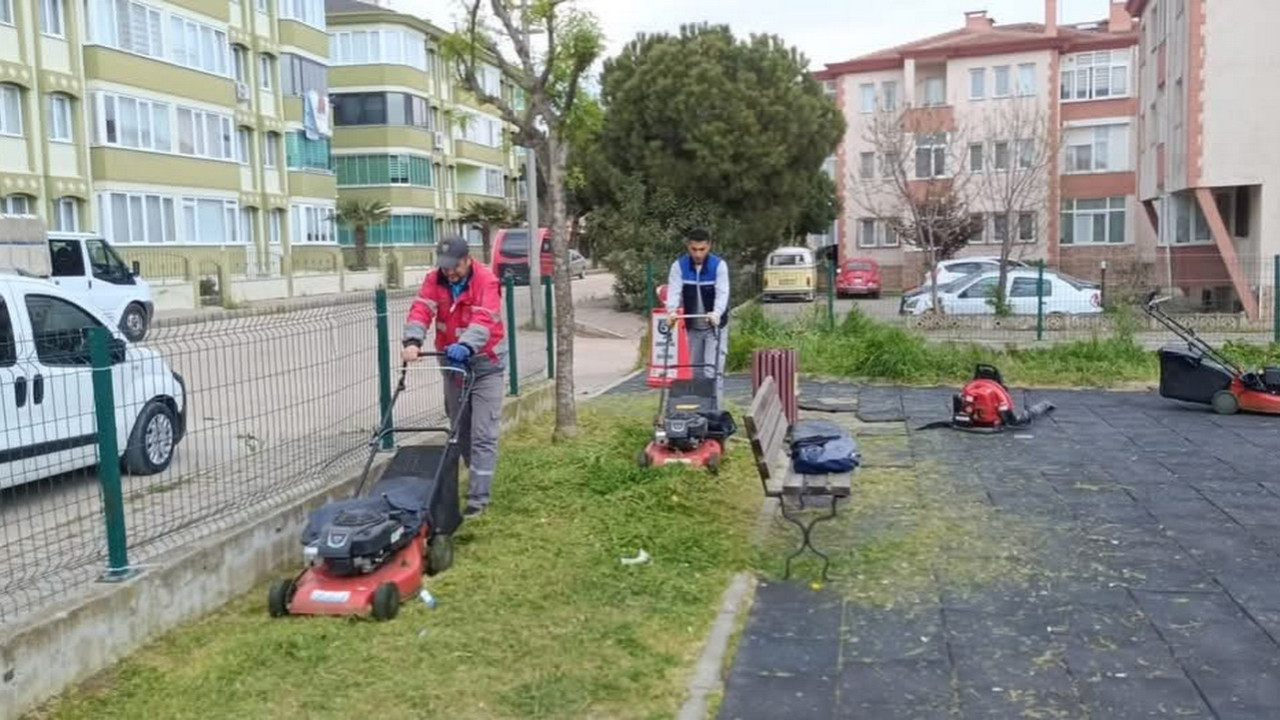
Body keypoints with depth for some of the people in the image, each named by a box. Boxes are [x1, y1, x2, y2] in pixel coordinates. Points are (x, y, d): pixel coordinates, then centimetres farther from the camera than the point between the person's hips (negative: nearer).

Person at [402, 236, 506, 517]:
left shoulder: (486, 280, -17)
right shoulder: (434, 280, -3)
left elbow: (484, 320, -31)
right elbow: (421, 310, -18)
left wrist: (466, 346, -49)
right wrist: (413, 341, -37)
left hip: (484, 363, -5)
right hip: (451, 362, 5)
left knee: (482, 434, -9)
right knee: (461, 429, 15)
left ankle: (478, 497, -5)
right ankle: (478, 479, 33)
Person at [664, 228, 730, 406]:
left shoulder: (719, 265, -11)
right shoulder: (679, 266, -4)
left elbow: (722, 292, -22)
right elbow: (674, 290, -16)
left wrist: (717, 313, -41)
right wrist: (671, 311, -35)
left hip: (715, 326, -3)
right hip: (692, 326, 3)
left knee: (713, 370, -14)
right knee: (695, 370, 11)